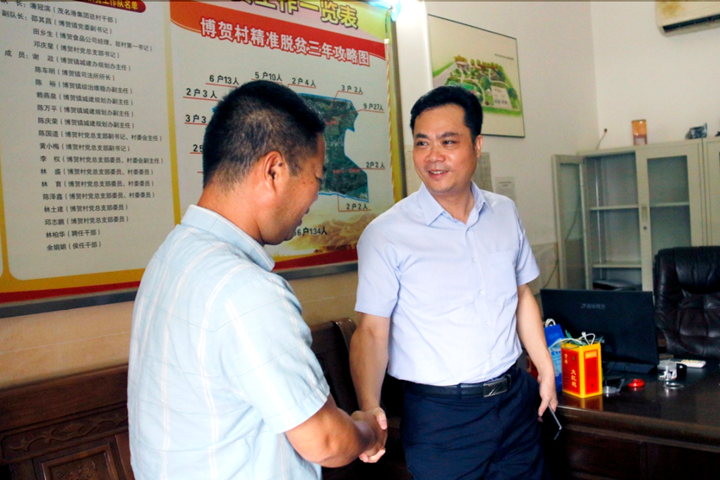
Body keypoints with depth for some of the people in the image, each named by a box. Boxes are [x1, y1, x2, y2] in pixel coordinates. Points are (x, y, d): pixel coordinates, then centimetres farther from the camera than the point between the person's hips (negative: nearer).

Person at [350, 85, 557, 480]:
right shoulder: (385, 235, -13)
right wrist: (369, 412, -19)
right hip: (439, 415, -4)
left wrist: (545, 369, 15)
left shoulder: (505, 213, 4)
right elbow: (372, 331, -13)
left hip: (515, 398, 5)